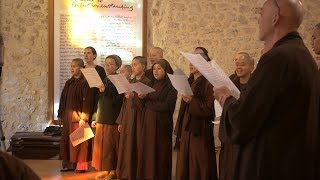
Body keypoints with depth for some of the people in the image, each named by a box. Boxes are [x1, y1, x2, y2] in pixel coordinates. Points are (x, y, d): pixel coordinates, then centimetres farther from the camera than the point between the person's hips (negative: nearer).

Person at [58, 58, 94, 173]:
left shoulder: (85, 83, -9)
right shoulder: (69, 83, 12)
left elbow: (87, 101, -15)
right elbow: (63, 99, 16)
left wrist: (84, 117, -20)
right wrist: (60, 114, 14)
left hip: (78, 116, -7)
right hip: (67, 116, 7)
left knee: (79, 141, -2)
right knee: (67, 140, 8)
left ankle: (81, 166, 5)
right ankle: (70, 164, 16)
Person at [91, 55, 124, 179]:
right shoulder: (104, 80, 14)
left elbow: (119, 100, -13)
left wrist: (105, 91, -24)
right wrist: (95, 118, 16)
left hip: (113, 118, -7)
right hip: (102, 118, 7)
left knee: (111, 144, -3)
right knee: (101, 144, 7)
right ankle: (106, 169, 15)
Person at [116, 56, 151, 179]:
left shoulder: (147, 82, -8)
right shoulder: (130, 82, 13)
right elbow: (125, 103, 15)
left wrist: (133, 97, -27)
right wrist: (120, 121, 12)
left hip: (138, 119, -7)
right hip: (127, 118, 7)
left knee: (135, 148, -3)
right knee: (126, 148, 9)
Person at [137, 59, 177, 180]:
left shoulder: (170, 86, -6)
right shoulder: (152, 84, 15)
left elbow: (167, 105, -16)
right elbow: (145, 104, 12)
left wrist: (149, 103, -8)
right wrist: (143, 97, -9)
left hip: (161, 124, -6)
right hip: (148, 122, 6)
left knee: (160, 153, 0)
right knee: (147, 152, 6)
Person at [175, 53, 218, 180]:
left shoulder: (208, 83, -12)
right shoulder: (190, 82, 13)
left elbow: (209, 108, -18)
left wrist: (191, 101, -26)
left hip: (200, 129, -8)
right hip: (187, 127, 8)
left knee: (199, 164, -2)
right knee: (185, 162, 11)